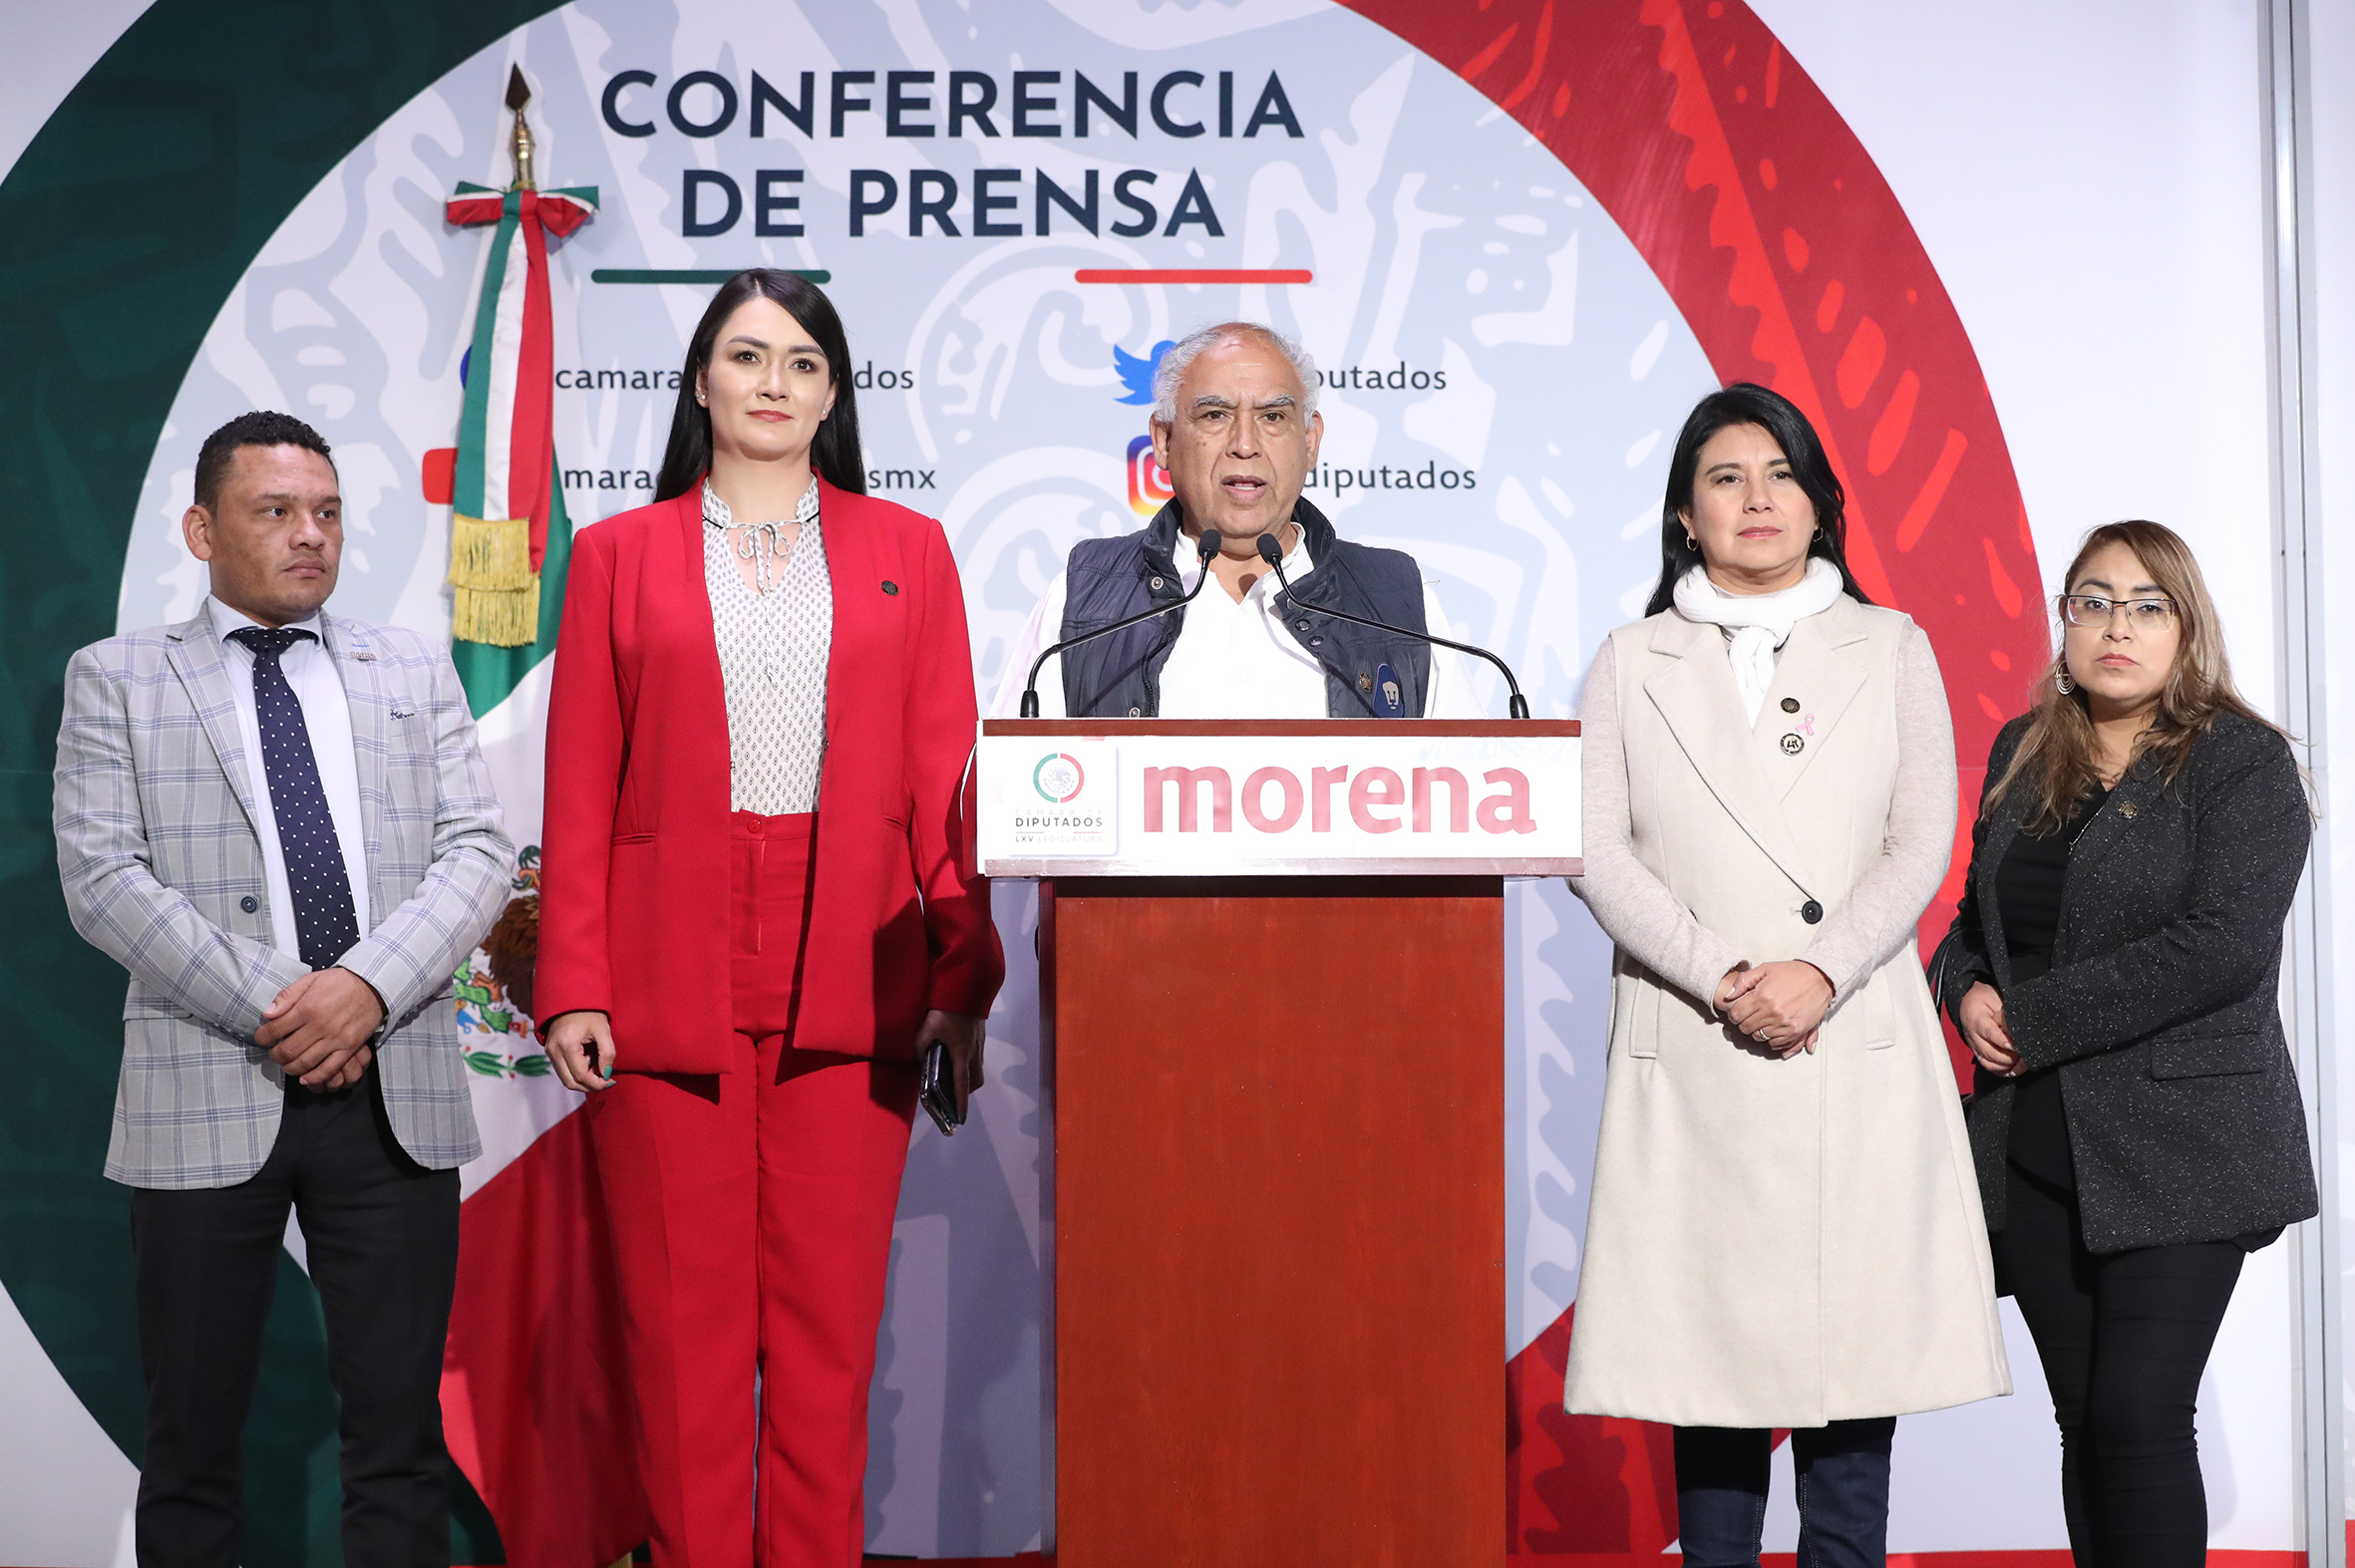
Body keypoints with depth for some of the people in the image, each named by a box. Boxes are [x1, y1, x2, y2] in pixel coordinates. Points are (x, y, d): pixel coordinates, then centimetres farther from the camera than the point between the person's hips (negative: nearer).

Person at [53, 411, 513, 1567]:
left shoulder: (415, 671, 13)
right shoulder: (117, 679, 7)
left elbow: (478, 853, 3)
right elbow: (102, 879, -4)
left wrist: (368, 985, -14)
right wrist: (272, 1007, -14)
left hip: (396, 1094, 2)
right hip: (207, 1095, -1)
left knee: (400, 1429, 6)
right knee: (193, 1439, 8)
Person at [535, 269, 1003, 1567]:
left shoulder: (906, 553, 12)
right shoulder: (620, 555, 11)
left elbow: (945, 780, 7)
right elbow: (580, 791, 6)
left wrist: (961, 981, 0)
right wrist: (574, 986, -3)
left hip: (848, 982, 0)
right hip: (670, 978, 0)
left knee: (829, 1323, 2)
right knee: (684, 1325, 2)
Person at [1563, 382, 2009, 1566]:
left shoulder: (1891, 648, 13)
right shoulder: (1633, 662, 11)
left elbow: (1922, 844, 4)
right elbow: (1596, 850, 0)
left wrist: (1822, 971, -12)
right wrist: (1723, 977, -12)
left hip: (1857, 1048, 0)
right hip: (1690, 1056, 0)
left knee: (1855, 1329, -2)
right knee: (1707, 1332, 0)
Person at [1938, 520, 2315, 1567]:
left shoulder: (2242, 763, -5)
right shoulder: (2020, 754, 13)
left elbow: (2222, 947, -17)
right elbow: (1974, 913, 22)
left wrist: (2032, 1018, -15)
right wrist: (1969, 991, -1)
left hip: (2179, 1146, -5)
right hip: (2032, 1147, 5)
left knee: (2140, 1418, -9)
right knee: (2083, 1423, 7)